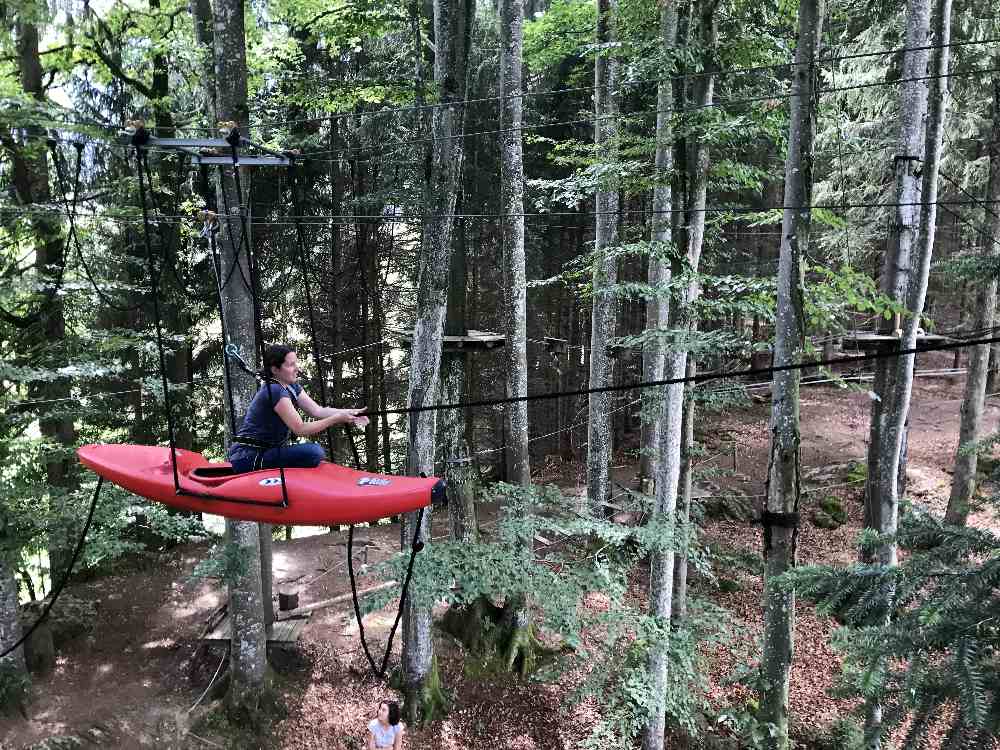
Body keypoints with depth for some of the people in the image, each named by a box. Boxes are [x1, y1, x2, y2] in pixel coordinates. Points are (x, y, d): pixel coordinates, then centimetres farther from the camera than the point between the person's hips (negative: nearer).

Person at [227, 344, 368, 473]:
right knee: (314, 452, -24)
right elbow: (300, 429, -21)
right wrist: (337, 419, -22)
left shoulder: (291, 386, 10)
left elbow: (317, 410, 1)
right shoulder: (275, 391, -19)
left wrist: (348, 412, -12)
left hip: (263, 452, 10)